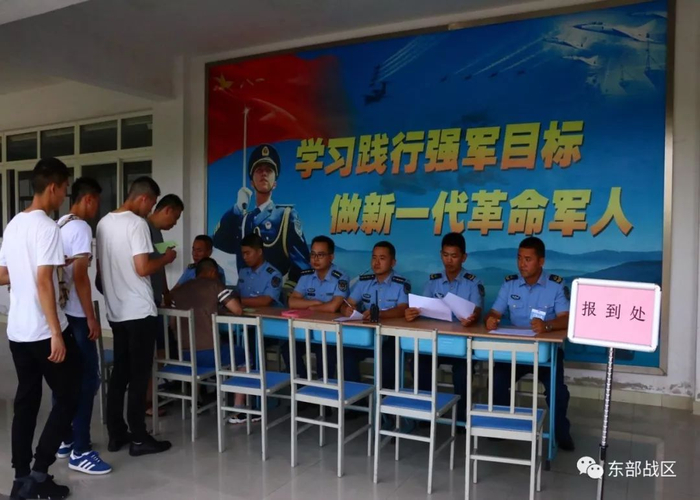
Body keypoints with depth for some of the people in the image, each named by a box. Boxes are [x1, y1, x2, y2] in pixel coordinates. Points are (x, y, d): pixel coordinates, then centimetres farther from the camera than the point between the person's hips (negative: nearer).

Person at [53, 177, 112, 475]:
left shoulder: (59, 226, 14)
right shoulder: (81, 228, -14)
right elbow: (79, 276, -20)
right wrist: (92, 318, -17)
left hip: (59, 313, 10)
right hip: (75, 316, -10)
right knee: (87, 380, -5)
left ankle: (64, 440, 25)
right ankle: (80, 451, 0)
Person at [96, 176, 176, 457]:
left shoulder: (104, 223, 11)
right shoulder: (137, 223, -15)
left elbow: (100, 268, 16)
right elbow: (143, 269, -20)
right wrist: (166, 258, -4)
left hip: (115, 311, 8)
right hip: (139, 311, -8)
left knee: (119, 372, 14)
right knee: (139, 375, 0)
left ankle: (116, 434, 21)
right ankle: (138, 439, 8)